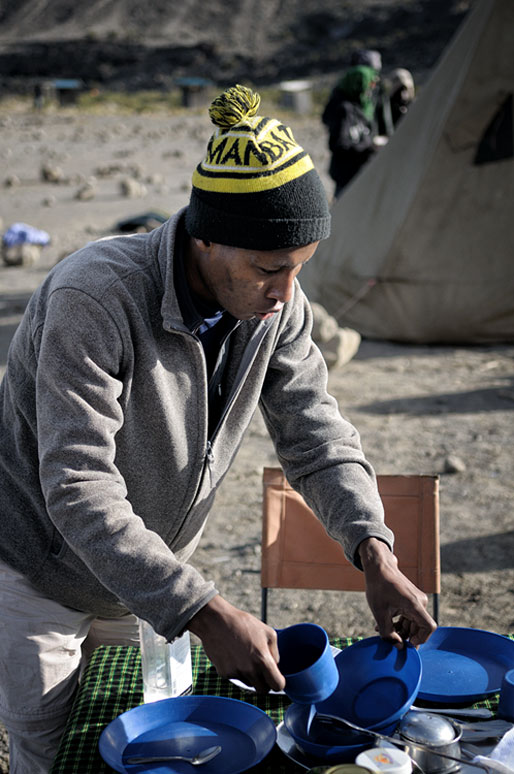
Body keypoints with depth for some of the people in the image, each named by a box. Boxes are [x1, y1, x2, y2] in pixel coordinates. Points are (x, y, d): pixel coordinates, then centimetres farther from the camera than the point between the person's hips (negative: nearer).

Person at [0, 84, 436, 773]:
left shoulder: (276, 303, -14)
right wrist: (207, 616, -39)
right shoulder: (94, 297, -33)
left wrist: (376, 554, -23)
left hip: (150, 575, 6)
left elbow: (315, 434, -7)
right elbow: (80, 494, -36)